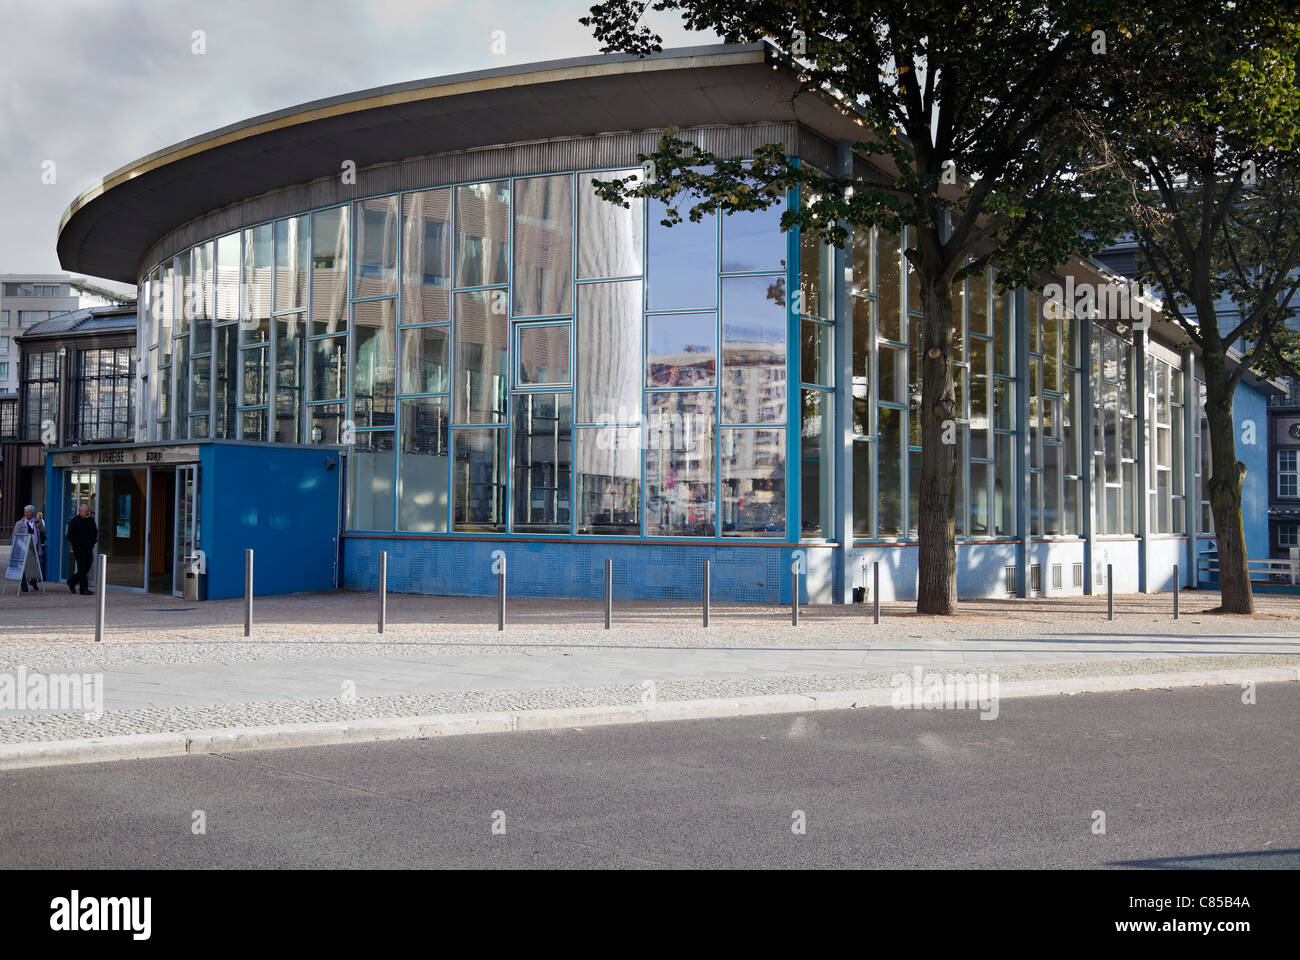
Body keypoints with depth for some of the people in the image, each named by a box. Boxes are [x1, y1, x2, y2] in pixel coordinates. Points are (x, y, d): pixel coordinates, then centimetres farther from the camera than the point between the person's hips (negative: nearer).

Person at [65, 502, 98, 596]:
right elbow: (70, 536, -5)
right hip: (79, 549, -6)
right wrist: (77, 544, -12)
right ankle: (84, 589, -7)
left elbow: (95, 532, 24)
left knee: (87, 568, 7)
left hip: (89, 548, 6)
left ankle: (72, 581, 28)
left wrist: (93, 541, 9)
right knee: (82, 568, -8)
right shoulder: (74, 521, -4)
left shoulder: (91, 520, 12)